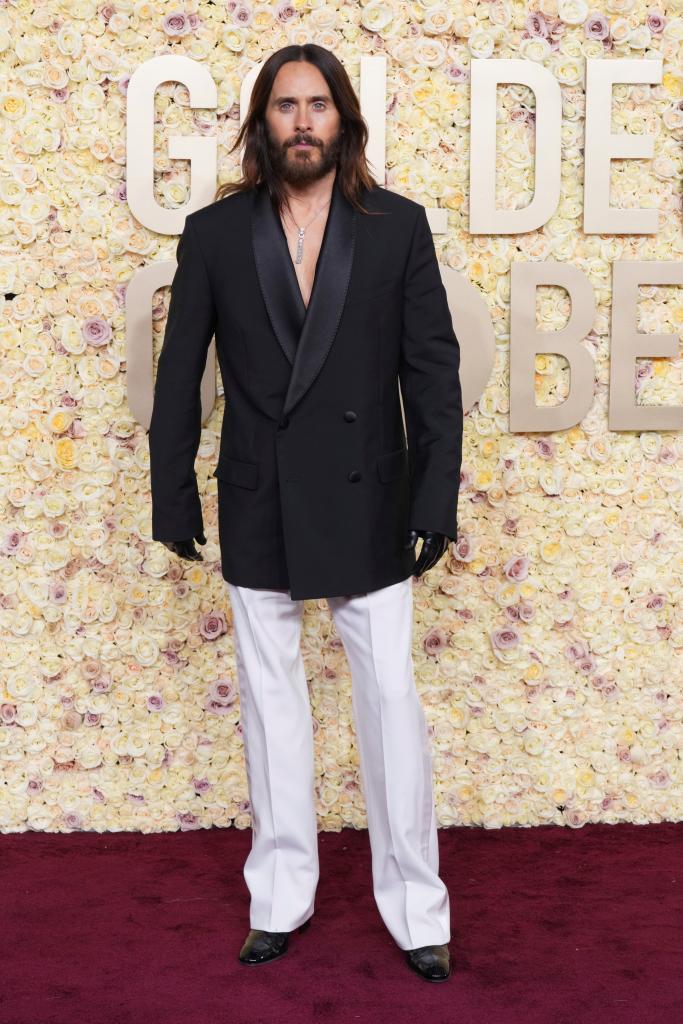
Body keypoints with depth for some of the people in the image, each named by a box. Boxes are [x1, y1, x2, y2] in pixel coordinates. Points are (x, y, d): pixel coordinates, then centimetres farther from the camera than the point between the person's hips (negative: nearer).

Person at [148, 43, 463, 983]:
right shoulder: (214, 232, 1)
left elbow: (433, 369, -2)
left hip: (366, 505, -1)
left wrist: (437, 498, -6)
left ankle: (416, 909, 17)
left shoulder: (398, 226, -1)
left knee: (391, 700, 2)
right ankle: (281, 899, 27)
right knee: (271, 701, 11)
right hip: (258, 508, 2)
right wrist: (173, 497, 2)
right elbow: (179, 376, 4)